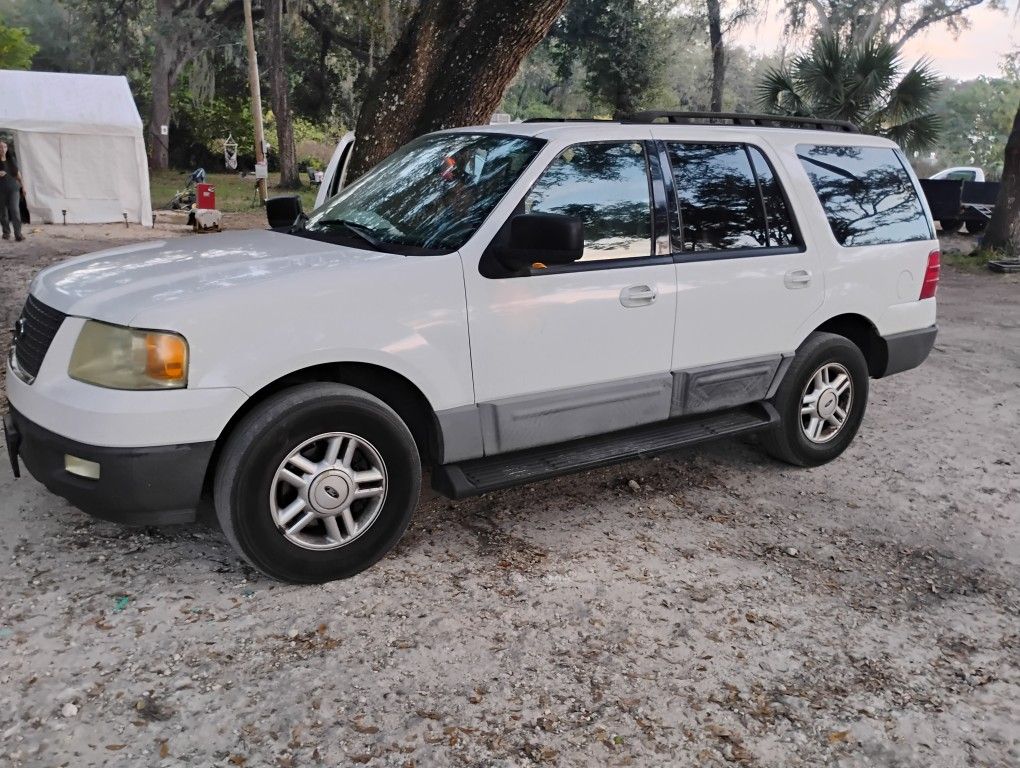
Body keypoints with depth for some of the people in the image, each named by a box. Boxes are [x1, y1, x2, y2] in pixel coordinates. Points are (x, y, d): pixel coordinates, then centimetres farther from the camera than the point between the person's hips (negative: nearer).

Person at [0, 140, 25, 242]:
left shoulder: (11, 159, 7)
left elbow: (17, 172, 18)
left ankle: (18, 234, -15)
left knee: (15, 210, -12)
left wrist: (22, 184, 21)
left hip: (13, 188, 1)